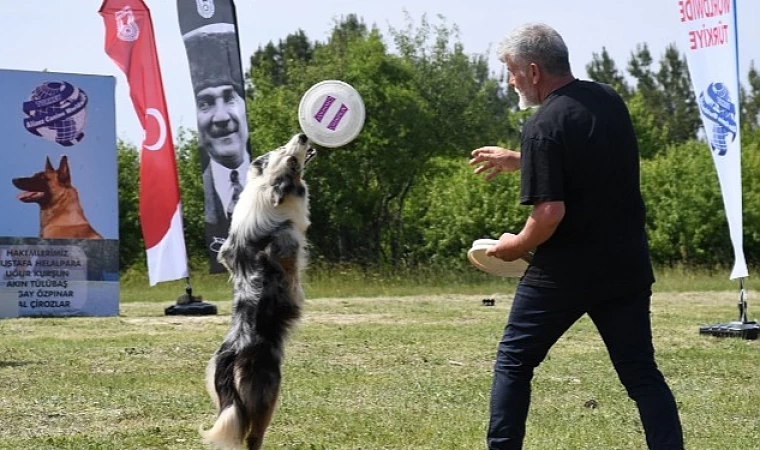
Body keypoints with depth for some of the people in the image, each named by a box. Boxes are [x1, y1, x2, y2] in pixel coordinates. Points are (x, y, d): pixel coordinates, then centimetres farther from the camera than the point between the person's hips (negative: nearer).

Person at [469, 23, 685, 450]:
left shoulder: (543, 126, -17)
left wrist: (517, 245, -3)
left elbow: (550, 212, -23)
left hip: (566, 271, -6)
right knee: (641, 371, 9)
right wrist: (518, 161, 24)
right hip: (627, 266, 6)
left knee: (514, 360, 11)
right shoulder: (610, 100, 6)